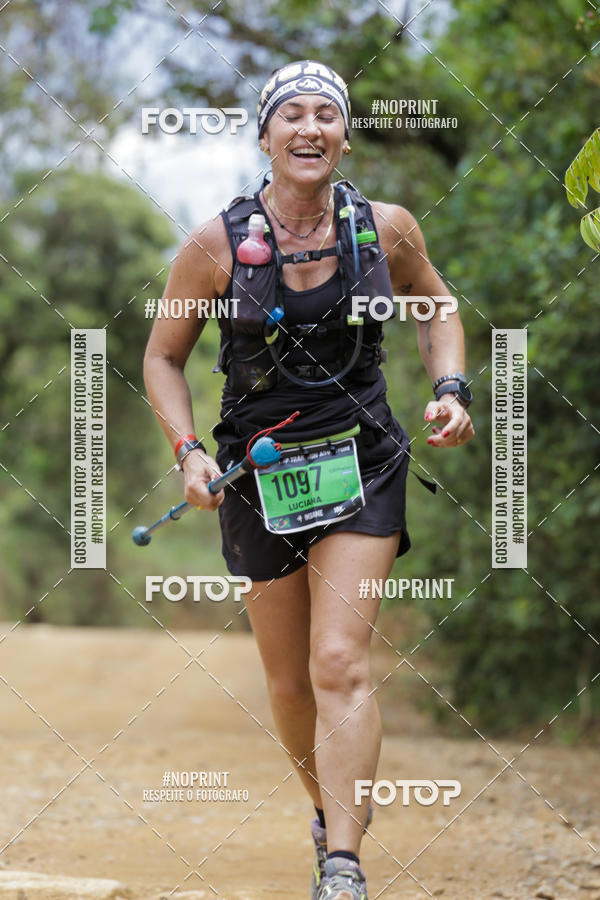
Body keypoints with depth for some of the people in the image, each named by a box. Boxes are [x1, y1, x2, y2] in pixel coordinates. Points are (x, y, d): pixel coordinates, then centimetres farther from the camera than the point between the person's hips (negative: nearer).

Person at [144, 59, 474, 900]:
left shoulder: (387, 228, -4)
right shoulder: (217, 245, -8)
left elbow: (435, 307, 16)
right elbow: (163, 359, 3)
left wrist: (451, 388, -1)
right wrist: (188, 451, -11)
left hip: (360, 464, -1)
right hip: (257, 474, 1)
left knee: (341, 662, -15)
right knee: (290, 683, 9)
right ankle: (332, 806, 38)